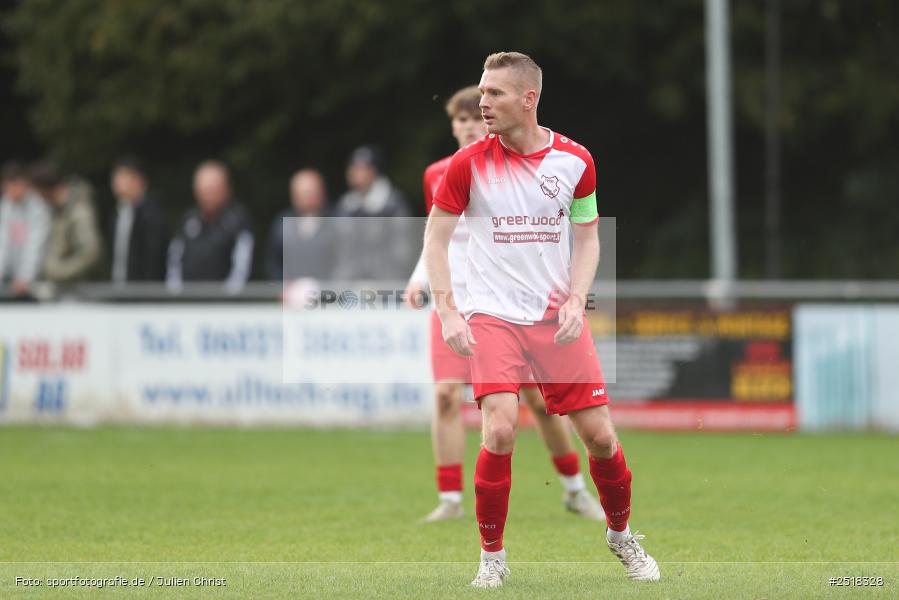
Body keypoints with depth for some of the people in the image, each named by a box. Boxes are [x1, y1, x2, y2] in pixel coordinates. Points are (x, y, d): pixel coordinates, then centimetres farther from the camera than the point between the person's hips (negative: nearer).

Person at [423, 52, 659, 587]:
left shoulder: (575, 160, -1)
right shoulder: (469, 163, -6)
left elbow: (588, 237, 8)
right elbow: (436, 237, 0)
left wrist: (577, 301, -7)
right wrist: (448, 313, -9)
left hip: (559, 316, 2)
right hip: (493, 316, -2)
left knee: (600, 436, 0)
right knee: (500, 432, -19)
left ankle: (621, 534, 27)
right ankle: (492, 556, -2)